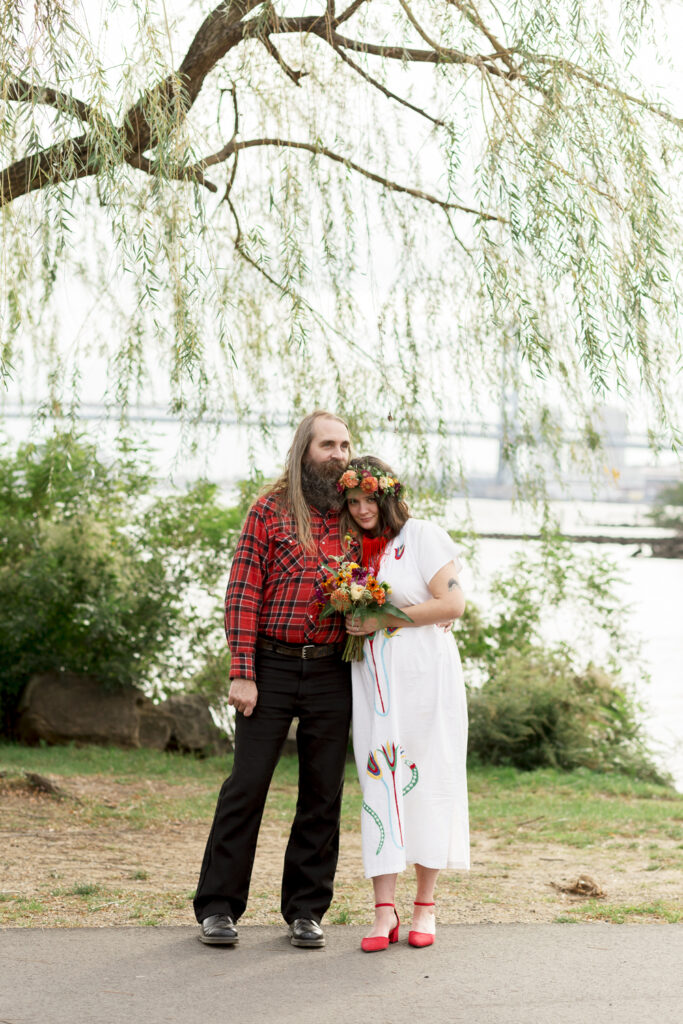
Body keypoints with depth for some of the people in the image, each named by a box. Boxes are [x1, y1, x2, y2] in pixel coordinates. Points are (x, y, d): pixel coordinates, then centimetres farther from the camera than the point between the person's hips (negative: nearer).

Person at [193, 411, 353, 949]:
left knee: (323, 794, 5)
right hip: (272, 666, -3)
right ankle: (219, 907, 5)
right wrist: (242, 672, -10)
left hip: (332, 671, 3)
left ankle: (306, 910, 15)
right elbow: (243, 593, -2)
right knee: (247, 784, -4)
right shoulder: (270, 510, 2)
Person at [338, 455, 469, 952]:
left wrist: (383, 621, -11)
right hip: (373, 678, 4)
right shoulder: (354, 548, 15)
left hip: (425, 673, -4)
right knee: (380, 781, -3)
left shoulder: (422, 536, -1)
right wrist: (352, 621, 2)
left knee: (427, 781, -1)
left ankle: (425, 906, 9)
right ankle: (384, 910, -5)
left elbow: (452, 603, -10)